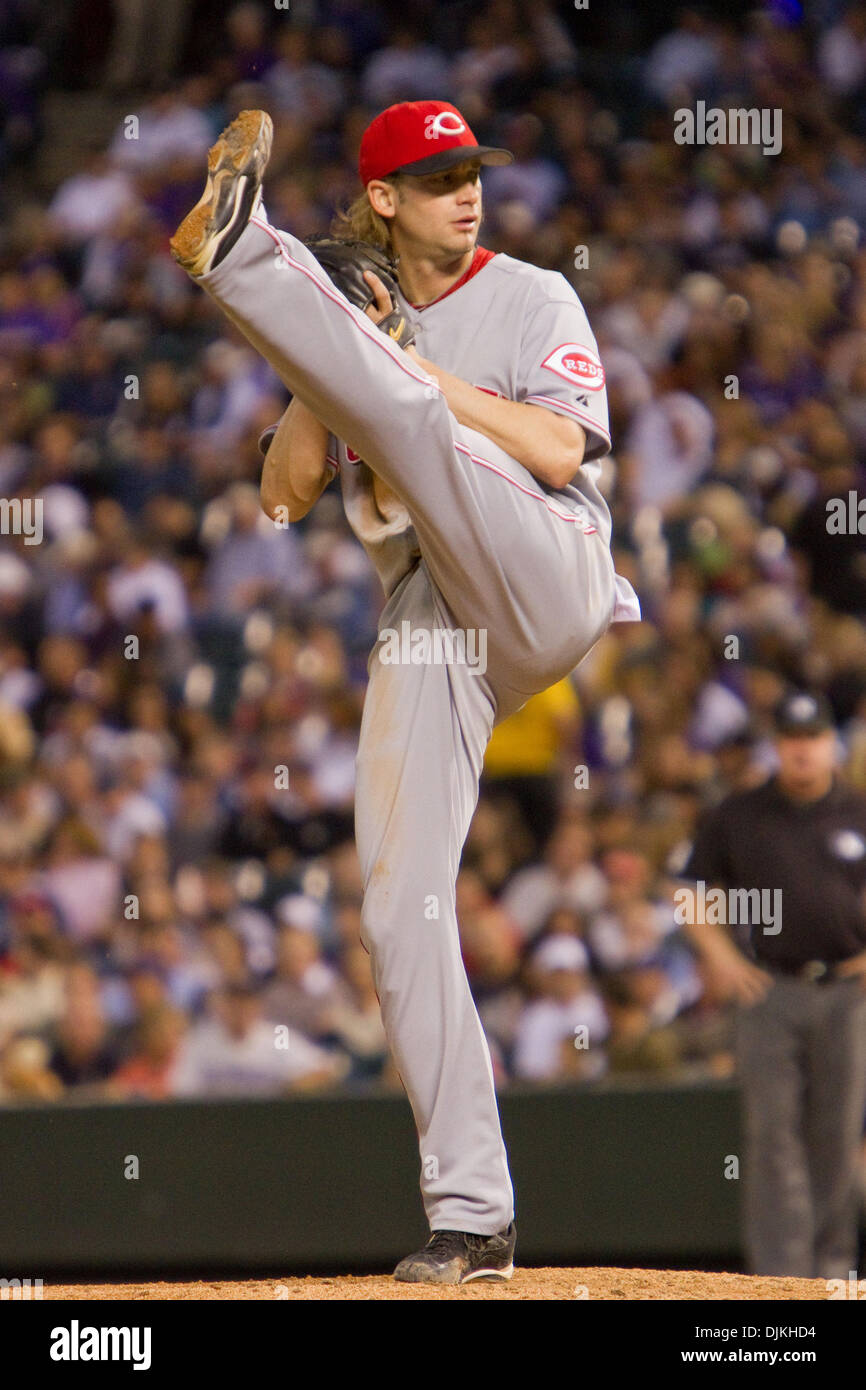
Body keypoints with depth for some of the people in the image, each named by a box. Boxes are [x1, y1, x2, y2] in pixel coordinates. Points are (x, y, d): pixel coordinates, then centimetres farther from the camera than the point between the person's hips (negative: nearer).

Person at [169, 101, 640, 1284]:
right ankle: (472, 1217, -4)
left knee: (400, 418, -31)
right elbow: (284, 494, 15)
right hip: (423, 632, 4)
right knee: (400, 908, -6)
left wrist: (414, 372, -6)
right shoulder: (364, 323, 25)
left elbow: (563, 449, -5)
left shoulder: (531, 300, 12)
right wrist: (321, 372, 1)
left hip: (541, 584, -4)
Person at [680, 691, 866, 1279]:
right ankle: (780, 1268, -7)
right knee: (773, 1134, -6)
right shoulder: (737, 817, 6)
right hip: (768, 988, 0)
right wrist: (720, 955, -1)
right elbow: (696, 895, 12)